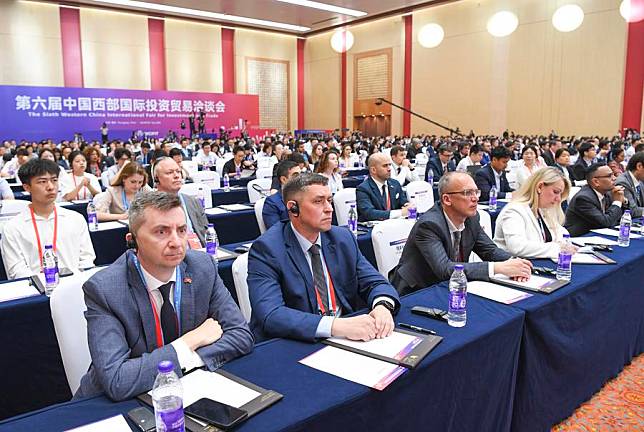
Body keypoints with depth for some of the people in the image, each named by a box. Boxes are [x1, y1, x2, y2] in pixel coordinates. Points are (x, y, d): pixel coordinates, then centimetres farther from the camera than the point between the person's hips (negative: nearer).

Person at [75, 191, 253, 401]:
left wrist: (190, 360, -20)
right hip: (117, 402, -3)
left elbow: (242, 336, -6)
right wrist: (191, 341, -21)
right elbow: (116, 382, -26)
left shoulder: (203, 267, -9)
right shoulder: (103, 289, -19)